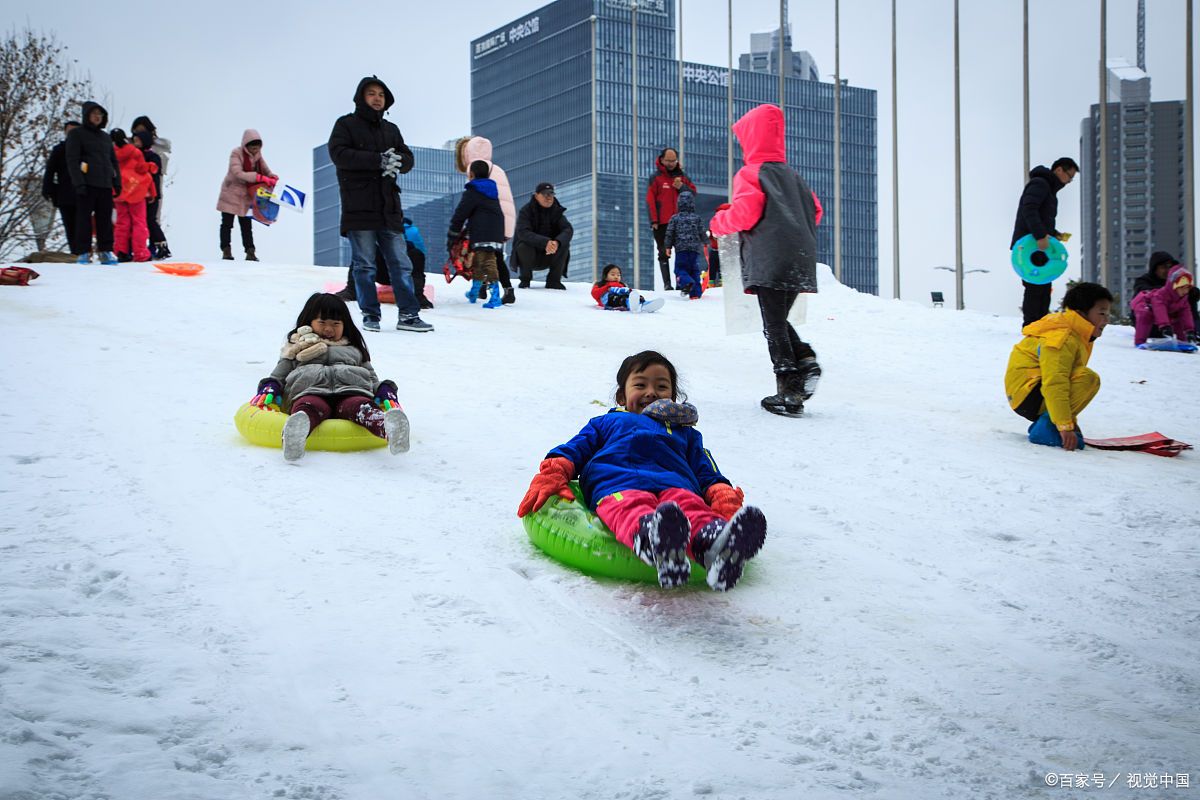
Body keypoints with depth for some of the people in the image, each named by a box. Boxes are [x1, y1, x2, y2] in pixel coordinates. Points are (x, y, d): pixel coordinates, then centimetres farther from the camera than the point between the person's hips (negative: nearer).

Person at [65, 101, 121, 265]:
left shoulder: (105, 136, 21)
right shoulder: (76, 134, 3)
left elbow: (113, 161, 22)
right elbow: (72, 160, -5)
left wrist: (117, 181, 10)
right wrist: (78, 182, -15)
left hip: (105, 185, 5)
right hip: (86, 184, -5)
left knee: (105, 219, 3)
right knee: (84, 219, -5)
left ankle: (106, 251, 6)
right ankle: (83, 253, -3)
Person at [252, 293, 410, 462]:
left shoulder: (354, 350, 41)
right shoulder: (296, 348, 38)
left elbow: (372, 378, 33)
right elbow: (278, 375, 30)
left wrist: (386, 393, 10)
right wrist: (268, 389, 6)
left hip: (351, 390, 1)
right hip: (310, 391, -1)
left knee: (360, 406, -38)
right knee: (311, 406, -40)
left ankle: (389, 429, -72)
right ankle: (295, 433, -76)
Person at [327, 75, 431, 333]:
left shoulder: (391, 129, 20)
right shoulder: (346, 124, 4)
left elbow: (408, 158, 13)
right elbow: (339, 154, -12)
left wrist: (396, 161, -13)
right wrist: (379, 160, -19)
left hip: (388, 208, 4)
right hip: (359, 208, -4)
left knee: (401, 263, 1)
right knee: (364, 265, -1)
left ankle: (408, 315, 3)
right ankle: (370, 315, 6)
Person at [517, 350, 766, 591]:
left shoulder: (686, 432, 45)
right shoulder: (607, 423, 43)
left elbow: (708, 474, 29)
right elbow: (574, 450, 27)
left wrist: (722, 495, 4)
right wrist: (551, 476, 3)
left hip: (674, 484, 2)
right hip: (618, 483, -1)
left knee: (692, 506, -39)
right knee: (631, 507, -43)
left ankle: (712, 539, -73)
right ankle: (650, 538, -77)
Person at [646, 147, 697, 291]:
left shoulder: (682, 175, 11)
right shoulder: (656, 177, -1)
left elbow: (693, 192, 12)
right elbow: (650, 199, -5)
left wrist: (682, 187, -9)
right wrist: (654, 220, -12)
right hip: (662, 223, -3)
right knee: (664, 254, 0)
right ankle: (667, 283, 2)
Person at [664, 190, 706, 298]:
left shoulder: (675, 218, 2)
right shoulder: (697, 218, 5)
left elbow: (669, 233, 2)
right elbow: (702, 233, 9)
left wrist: (668, 246, 11)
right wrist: (703, 244, 23)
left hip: (681, 248, -2)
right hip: (695, 248, 2)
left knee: (680, 268, 1)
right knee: (694, 270, 8)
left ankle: (686, 282, -30)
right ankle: (695, 292, 3)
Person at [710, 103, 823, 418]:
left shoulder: (750, 174, -3)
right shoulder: (792, 175, 18)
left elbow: (744, 213, -15)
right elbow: (815, 211, 19)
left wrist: (718, 223, 4)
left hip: (769, 263, -7)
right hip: (800, 261, 7)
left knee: (774, 326, -3)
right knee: (780, 320, 20)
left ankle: (789, 394, -7)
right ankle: (805, 359, -4)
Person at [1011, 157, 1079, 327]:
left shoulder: (1049, 189, 23)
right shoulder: (1039, 184, -9)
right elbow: (1028, 210, -24)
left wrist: (1054, 234, 12)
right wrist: (1040, 235, -31)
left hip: (1039, 246, 10)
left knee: (1044, 287, 9)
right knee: (1035, 287, -11)